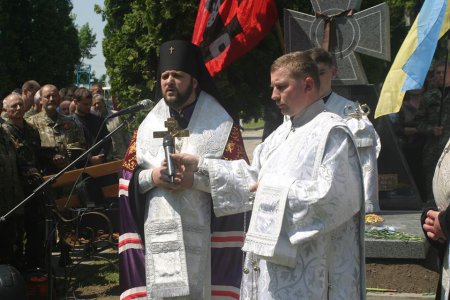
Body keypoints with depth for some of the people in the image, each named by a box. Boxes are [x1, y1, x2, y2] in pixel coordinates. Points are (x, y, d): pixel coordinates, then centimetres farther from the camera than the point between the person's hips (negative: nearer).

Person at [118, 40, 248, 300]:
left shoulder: (222, 125, 2)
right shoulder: (148, 125, 13)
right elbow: (128, 178, 12)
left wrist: (196, 178, -15)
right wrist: (151, 176, -8)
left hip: (204, 234, -3)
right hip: (159, 234, 3)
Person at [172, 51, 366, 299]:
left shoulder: (331, 132, -11)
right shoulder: (282, 133, 18)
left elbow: (331, 196, -19)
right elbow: (253, 177, 19)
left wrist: (277, 190, -11)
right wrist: (200, 165, 13)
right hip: (270, 255, 9)